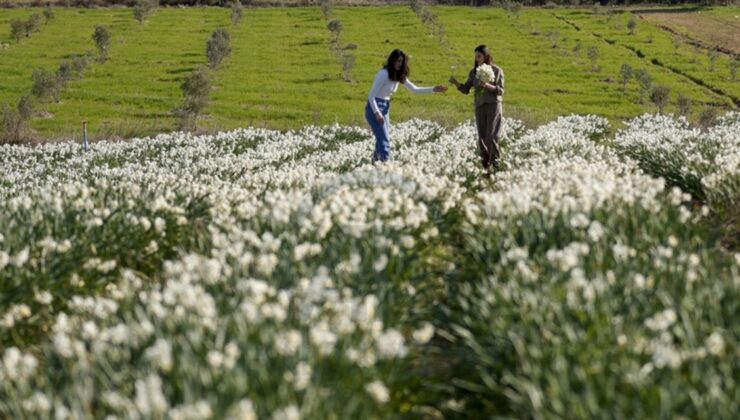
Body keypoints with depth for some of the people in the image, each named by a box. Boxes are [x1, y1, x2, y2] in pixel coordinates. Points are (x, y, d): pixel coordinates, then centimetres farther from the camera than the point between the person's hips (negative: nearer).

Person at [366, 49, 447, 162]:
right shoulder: (384, 74, -18)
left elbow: (414, 89, 12)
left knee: (382, 140, 9)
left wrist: (434, 89, 5)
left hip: (385, 109, 8)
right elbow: (371, 96, -18)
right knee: (384, 141, -14)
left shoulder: (399, 76, 5)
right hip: (375, 108, -8)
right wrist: (377, 114, -25)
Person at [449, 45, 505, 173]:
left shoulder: (497, 71, -3)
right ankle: (485, 166, 15)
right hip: (480, 106, 5)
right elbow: (466, 89, 8)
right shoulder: (474, 72, 9)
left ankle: (496, 165, -6)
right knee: (481, 138, 5)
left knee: (491, 137, -13)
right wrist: (456, 83, -11)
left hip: (494, 105, -4)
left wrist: (488, 85, -21)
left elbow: (501, 90, -6)